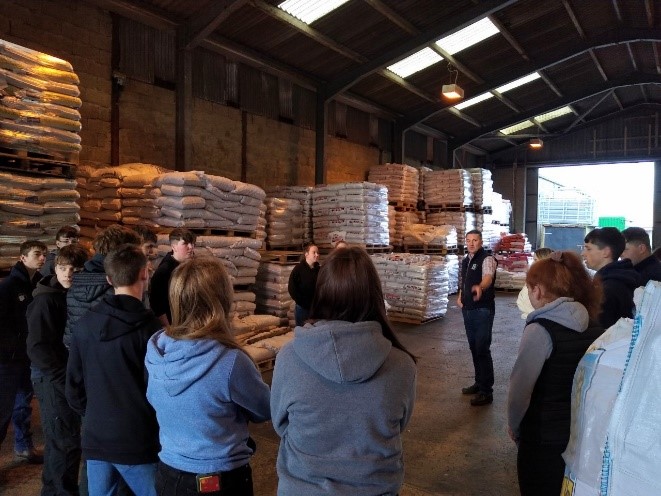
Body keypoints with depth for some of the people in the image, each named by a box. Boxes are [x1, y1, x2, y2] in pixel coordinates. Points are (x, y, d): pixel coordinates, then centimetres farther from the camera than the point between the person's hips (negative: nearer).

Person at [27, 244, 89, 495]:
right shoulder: (46, 300, -15)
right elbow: (38, 348, -19)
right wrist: (63, 379, -19)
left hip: (70, 375, 7)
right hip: (53, 379, -7)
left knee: (59, 441, 18)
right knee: (66, 442, -1)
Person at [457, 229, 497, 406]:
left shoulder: (487, 259, -14)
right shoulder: (465, 260, 11)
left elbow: (488, 277, -35)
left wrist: (480, 287, -56)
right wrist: (460, 297, 9)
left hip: (483, 310, -8)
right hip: (468, 310, 8)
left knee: (482, 350, -6)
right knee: (474, 348, 17)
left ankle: (486, 392, 4)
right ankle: (479, 383, 33)